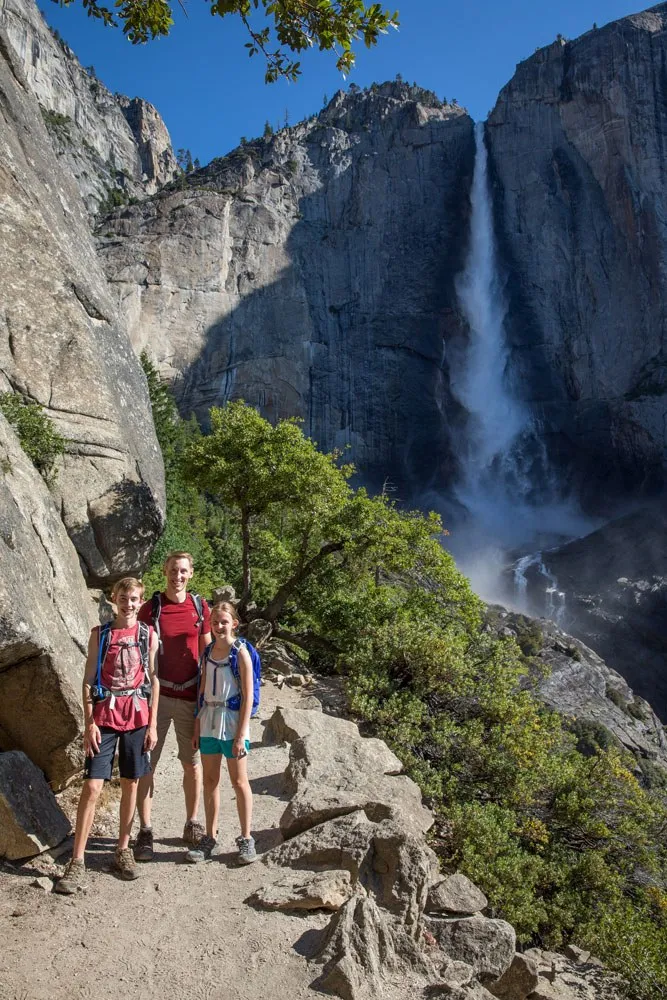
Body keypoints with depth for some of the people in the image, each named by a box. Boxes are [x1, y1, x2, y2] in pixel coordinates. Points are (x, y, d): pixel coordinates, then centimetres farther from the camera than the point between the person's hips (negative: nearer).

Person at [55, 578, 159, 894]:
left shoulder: (148, 635, 3)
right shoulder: (100, 634, 2)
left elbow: (153, 680, 5)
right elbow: (89, 680, 1)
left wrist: (153, 724, 1)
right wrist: (89, 723, -6)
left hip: (137, 716, 1)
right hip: (104, 716, -1)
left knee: (130, 784, 10)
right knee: (92, 786, -5)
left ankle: (123, 850, 24)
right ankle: (77, 862, 4)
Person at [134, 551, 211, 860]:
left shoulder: (200, 608, 4)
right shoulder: (150, 608, -1)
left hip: (191, 696, 2)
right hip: (156, 695, -1)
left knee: (192, 763, 10)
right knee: (147, 763, -1)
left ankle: (192, 824, 25)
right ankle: (145, 831, 9)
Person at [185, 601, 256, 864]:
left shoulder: (240, 653, -9)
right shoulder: (207, 652, 6)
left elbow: (247, 696, -11)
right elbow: (202, 690, 12)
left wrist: (241, 734, -14)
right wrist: (197, 726, 8)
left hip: (232, 720, -5)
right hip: (209, 720, 5)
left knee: (239, 781, 4)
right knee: (210, 780, 11)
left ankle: (246, 839, 15)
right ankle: (210, 837, 23)